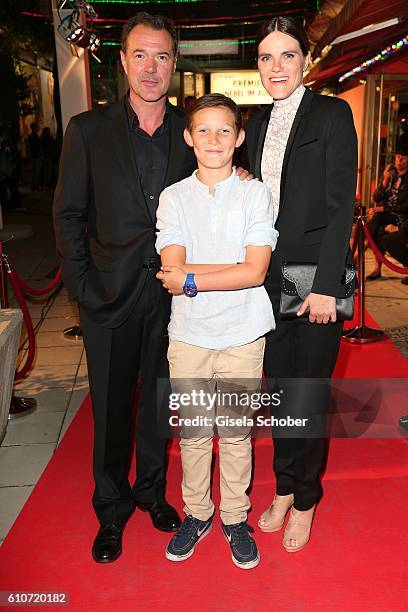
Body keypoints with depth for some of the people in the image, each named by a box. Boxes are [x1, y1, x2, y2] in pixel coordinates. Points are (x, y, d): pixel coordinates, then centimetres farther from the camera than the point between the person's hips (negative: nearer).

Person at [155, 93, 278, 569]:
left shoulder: (255, 194, -2)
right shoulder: (173, 197, 1)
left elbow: (255, 271, -12)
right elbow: (173, 267, -11)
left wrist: (191, 279, -16)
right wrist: (236, 268, -17)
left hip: (242, 335, -1)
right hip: (189, 334, 1)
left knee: (236, 433, 11)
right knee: (192, 432, 13)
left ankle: (235, 518, 32)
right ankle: (196, 513, 35)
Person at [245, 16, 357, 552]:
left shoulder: (332, 115, -4)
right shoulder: (258, 124, 13)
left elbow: (341, 204, -10)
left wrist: (326, 285, -16)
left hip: (317, 276, -5)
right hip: (269, 276, 5)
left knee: (308, 393, 2)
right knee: (278, 385, 13)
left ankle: (305, 500, 24)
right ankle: (284, 488, 32)